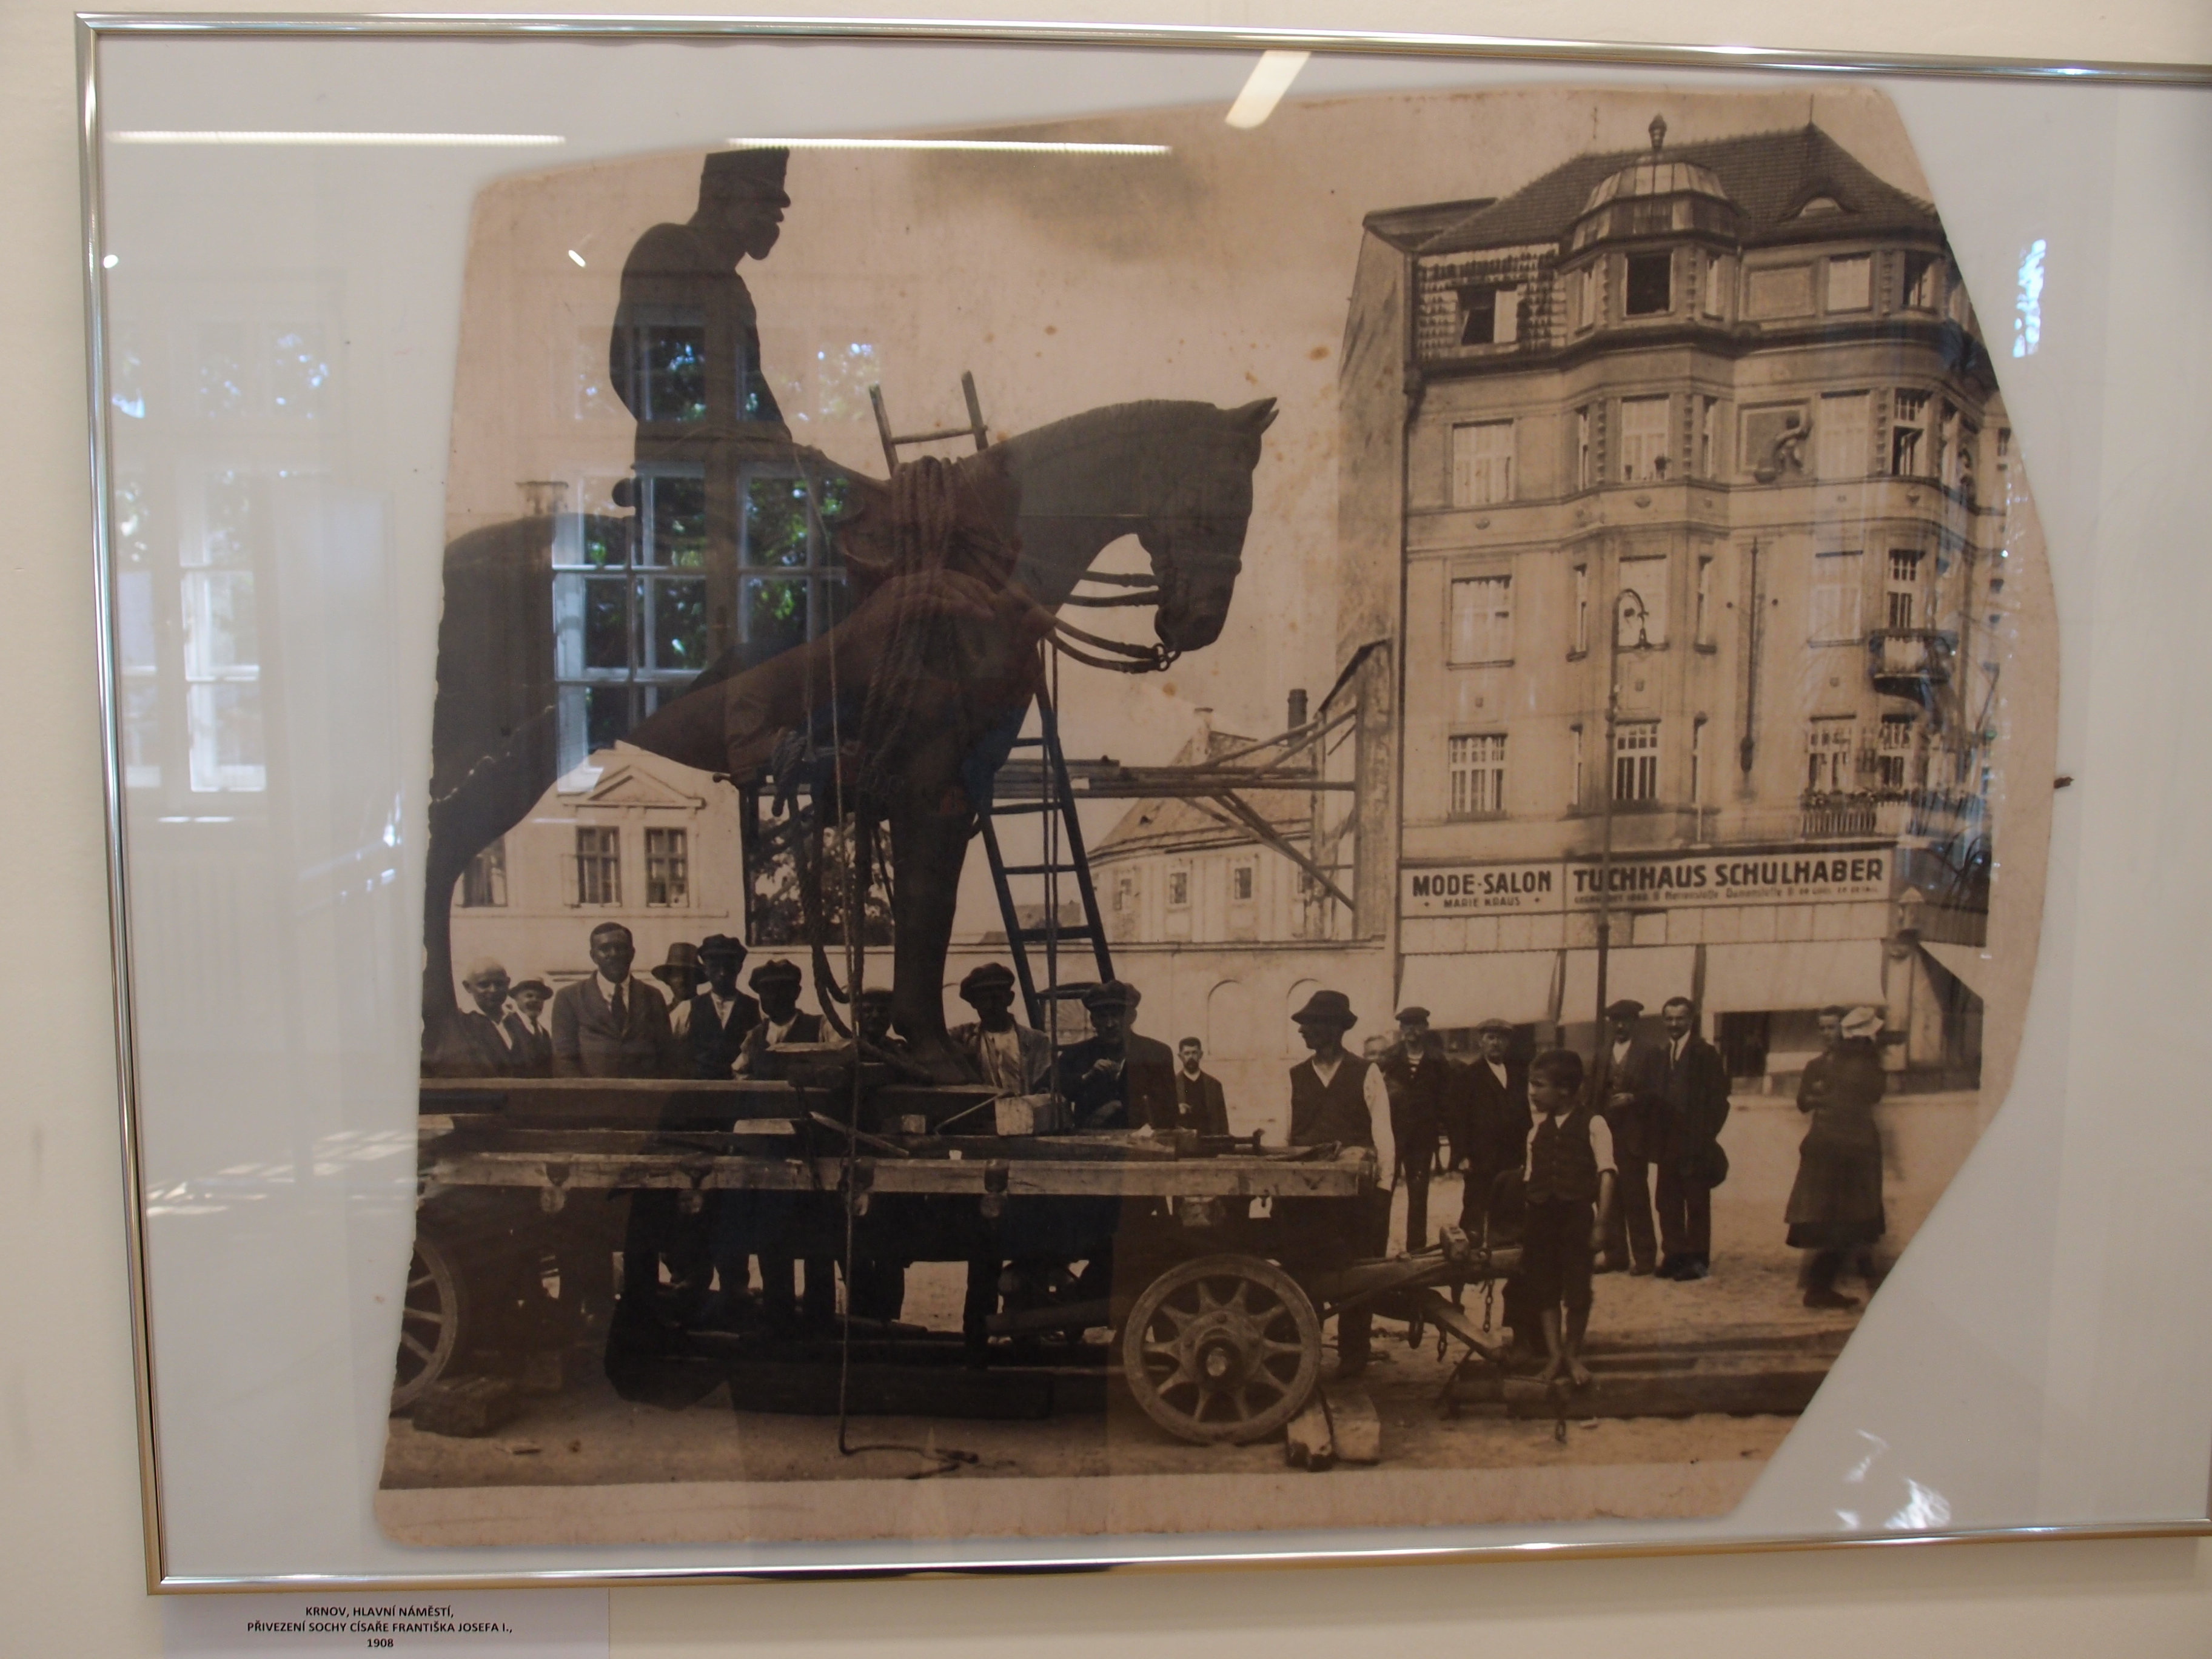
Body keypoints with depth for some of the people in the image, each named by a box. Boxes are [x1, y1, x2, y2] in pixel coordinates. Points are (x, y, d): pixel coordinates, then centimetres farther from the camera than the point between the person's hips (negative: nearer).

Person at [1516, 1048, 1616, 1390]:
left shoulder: (1592, 1124, -7)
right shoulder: (1538, 1127, 9)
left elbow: (1606, 1175, -8)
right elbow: (1529, 1176, 12)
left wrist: (1600, 1223, -13)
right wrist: (1525, 1221, 7)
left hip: (1577, 1213, -4)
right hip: (1541, 1214, 4)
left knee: (1577, 1288, 2)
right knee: (1543, 1287, 5)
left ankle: (1573, 1354, 20)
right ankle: (1554, 1355, 15)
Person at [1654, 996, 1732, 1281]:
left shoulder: (1706, 1054, -3)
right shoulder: (1662, 1055, 13)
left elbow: (1718, 1099, -6)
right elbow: (1658, 1096, 13)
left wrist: (1706, 1135, -11)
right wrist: (1659, 1135, 3)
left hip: (1694, 1142, -5)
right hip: (1669, 1141, 5)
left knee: (1697, 1202, 0)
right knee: (1667, 1201, 6)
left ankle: (1697, 1259, 6)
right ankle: (1673, 1255, 14)